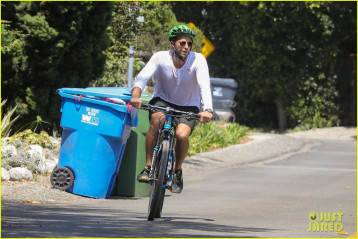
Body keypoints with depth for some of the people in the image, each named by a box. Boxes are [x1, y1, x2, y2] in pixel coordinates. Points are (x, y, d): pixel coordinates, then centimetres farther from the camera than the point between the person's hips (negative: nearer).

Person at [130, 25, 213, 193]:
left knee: (182, 134, -29)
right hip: (163, 100, 0)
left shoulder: (198, 60, -19)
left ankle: (178, 172, -1)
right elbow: (143, 77, -28)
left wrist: (207, 110, -50)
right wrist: (135, 96, -50)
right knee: (157, 119, -34)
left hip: (188, 107, 0)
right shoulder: (161, 58, -17)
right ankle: (148, 167, -23)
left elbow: (204, 85, -33)